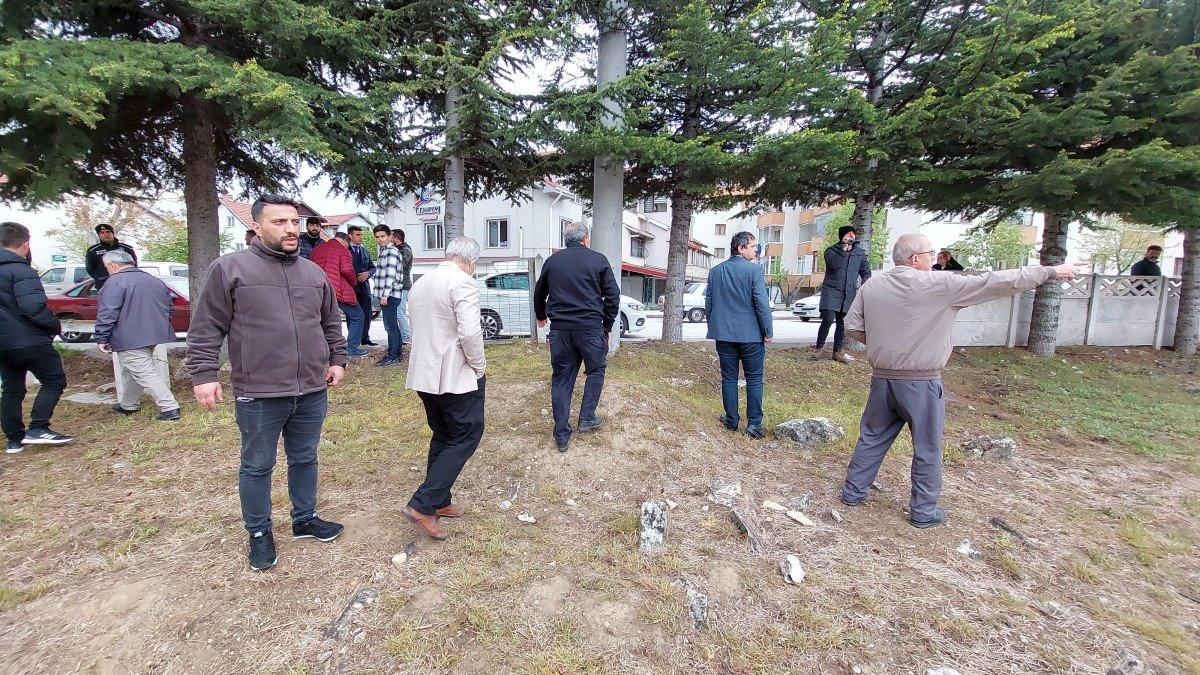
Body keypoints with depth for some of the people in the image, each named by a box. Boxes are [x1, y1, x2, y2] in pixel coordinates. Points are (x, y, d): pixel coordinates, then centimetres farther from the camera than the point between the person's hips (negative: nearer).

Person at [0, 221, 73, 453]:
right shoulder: (20, 270, -15)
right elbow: (33, 306, -23)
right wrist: (55, 326, -10)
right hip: (28, 341, -9)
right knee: (54, 381, 1)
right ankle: (38, 429, -8)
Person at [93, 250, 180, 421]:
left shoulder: (115, 282, -10)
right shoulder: (155, 280, 15)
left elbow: (107, 314, -15)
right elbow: (169, 308, 21)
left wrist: (101, 338, -8)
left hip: (130, 340, -8)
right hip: (154, 336, 8)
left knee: (145, 374, -7)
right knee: (133, 372, 21)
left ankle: (170, 408, -13)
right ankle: (127, 405, 33)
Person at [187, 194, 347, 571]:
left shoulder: (313, 272, 10)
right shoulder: (230, 268, -5)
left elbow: (331, 323, 19)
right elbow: (206, 329, -4)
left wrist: (337, 360, 13)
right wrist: (204, 375, -9)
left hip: (312, 391, 4)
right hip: (258, 395, -4)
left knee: (304, 459, 19)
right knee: (257, 466, 12)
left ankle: (305, 519, 37)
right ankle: (259, 533, 30)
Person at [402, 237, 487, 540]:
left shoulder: (421, 283, 13)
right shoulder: (463, 282, -15)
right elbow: (470, 332, -25)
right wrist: (479, 365, -10)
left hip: (424, 375, 9)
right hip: (456, 376, -8)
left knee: (443, 436, 18)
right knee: (466, 437, 1)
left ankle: (440, 502, 25)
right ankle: (422, 505, -3)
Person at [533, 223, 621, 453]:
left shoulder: (552, 261, 10)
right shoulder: (598, 260, 1)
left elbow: (539, 294, 22)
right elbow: (613, 295, 0)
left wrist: (541, 317, 40)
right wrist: (607, 326, 11)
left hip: (560, 329, 3)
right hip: (590, 328, -3)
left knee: (561, 379, 9)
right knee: (595, 371, 20)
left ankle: (562, 436, 14)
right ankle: (586, 418, 18)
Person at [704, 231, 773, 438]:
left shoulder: (715, 271, 6)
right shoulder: (754, 270, -10)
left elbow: (708, 303, 11)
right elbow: (762, 303, -13)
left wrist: (714, 327, 21)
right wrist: (768, 332, -5)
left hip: (724, 335, 4)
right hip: (751, 335, -4)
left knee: (729, 378, 11)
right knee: (754, 379, 7)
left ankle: (732, 420, 19)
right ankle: (754, 423, 9)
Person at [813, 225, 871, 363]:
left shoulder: (860, 253, 15)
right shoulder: (831, 251, 4)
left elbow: (866, 272, 20)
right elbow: (834, 264, -17)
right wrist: (844, 249, -19)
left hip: (849, 293, 4)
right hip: (831, 291, -4)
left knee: (843, 323, 5)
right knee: (828, 319, -15)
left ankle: (838, 351, 16)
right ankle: (819, 347, 3)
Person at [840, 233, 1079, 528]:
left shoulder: (870, 287, -1)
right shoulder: (939, 285, -11)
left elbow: (852, 327, 2)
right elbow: (997, 282, -5)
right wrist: (1052, 271, 6)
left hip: (882, 378, 4)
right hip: (921, 382, -4)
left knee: (872, 437, 18)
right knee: (927, 449, 11)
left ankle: (853, 491, 27)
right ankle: (923, 510, 23)